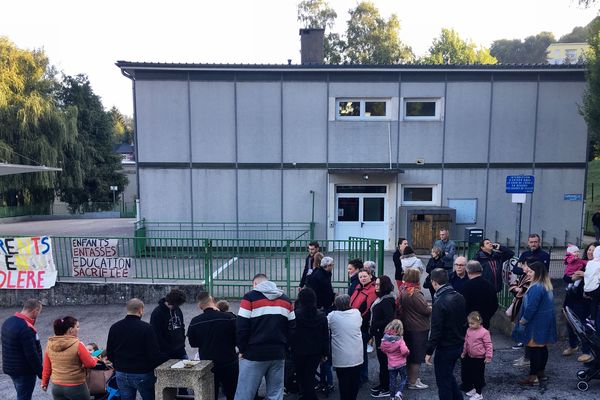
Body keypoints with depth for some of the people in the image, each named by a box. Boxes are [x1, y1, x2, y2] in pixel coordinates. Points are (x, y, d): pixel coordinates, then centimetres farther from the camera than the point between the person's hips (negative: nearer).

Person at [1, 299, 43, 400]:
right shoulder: (27, 328, -27)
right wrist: (41, 373, -15)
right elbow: (32, 355, -25)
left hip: (10, 368, 9)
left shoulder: (8, 321, 3)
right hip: (25, 372, -9)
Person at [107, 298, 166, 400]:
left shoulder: (114, 327, 0)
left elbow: (109, 353, 9)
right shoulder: (147, 328, -18)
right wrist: (167, 357, -1)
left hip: (121, 375, 5)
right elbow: (154, 354, -19)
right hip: (142, 374, -5)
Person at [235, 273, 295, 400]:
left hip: (254, 354, -5)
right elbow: (292, 328, 12)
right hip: (278, 354, 5)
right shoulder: (285, 300, 13)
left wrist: (242, 349, 1)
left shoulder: (250, 297, -4)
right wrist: (283, 348, 15)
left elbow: (241, 327, -9)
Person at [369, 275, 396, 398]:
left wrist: (375, 326, -18)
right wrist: (373, 329, 8)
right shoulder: (381, 298, 9)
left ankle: (386, 389, 13)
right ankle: (382, 384, 31)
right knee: (381, 359, 18)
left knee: (384, 360, 1)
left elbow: (389, 320, -26)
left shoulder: (386, 301, -21)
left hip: (384, 335, -9)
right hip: (380, 334, 9)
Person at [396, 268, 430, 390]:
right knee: (417, 356, 4)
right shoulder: (415, 293, -24)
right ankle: (413, 382, 13)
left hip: (407, 327, 9)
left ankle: (411, 377, 34)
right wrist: (432, 308, 1)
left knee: (411, 354, 21)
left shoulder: (403, 291, 5)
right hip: (418, 328, -9)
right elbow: (426, 310, -21)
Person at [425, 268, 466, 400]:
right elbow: (465, 321, 10)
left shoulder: (439, 303, -23)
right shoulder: (459, 297, 0)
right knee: (449, 375, 26)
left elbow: (436, 330, -23)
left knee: (443, 381, 7)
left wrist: (429, 351, -15)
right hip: (459, 345, 8)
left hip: (445, 348, -8)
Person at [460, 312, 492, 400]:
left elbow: (488, 345, -14)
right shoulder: (469, 330, 1)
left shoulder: (484, 332, -18)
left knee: (478, 376, 4)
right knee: (469, 374, 16)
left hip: (480, 358, -6)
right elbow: (466, 343, 12)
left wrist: (488, 356, -16)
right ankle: (471, 389, 34)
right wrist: (464, 353, 17)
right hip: (470, 357, 6)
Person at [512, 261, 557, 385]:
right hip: (545, 322, 10)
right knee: (542, 347, 16)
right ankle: (541, 372, 27)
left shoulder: (536, 288, -22)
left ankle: (533, 376, 2)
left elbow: (531, 308, -23)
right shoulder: (547, 286, 10)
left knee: (534, 348, -4)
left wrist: (522, 321, -13)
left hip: (536, 323, -10)